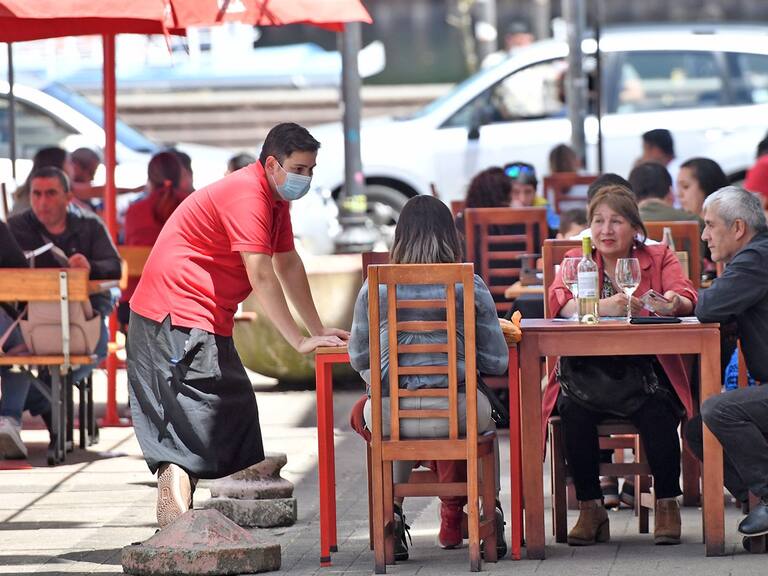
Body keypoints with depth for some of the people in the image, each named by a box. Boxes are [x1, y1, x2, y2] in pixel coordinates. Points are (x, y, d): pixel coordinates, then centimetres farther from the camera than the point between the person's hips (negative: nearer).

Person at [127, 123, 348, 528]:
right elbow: (261, 275, -24)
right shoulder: (246, 194, -20)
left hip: (208, 320, 11)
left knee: (236, 411, 12)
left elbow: (289, 265, 17)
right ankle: (175, 521, -27)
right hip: (174, 315, -11)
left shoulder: (276, 197, 12)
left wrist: (318, 330, 12)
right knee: (192, 418, -18)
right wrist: (300, 341, -23)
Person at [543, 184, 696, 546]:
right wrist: (604, 307, -30)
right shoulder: (576, 260, 10)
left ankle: (667, 503, -15)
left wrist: (671, 302, -34)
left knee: (655, 408, -31)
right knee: (574, 408, -30)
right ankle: (590, 508, -16)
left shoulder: (659, 258, 10)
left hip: (646, 370, 0)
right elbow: (560, 303, -11)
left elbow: (685, 299, -8)